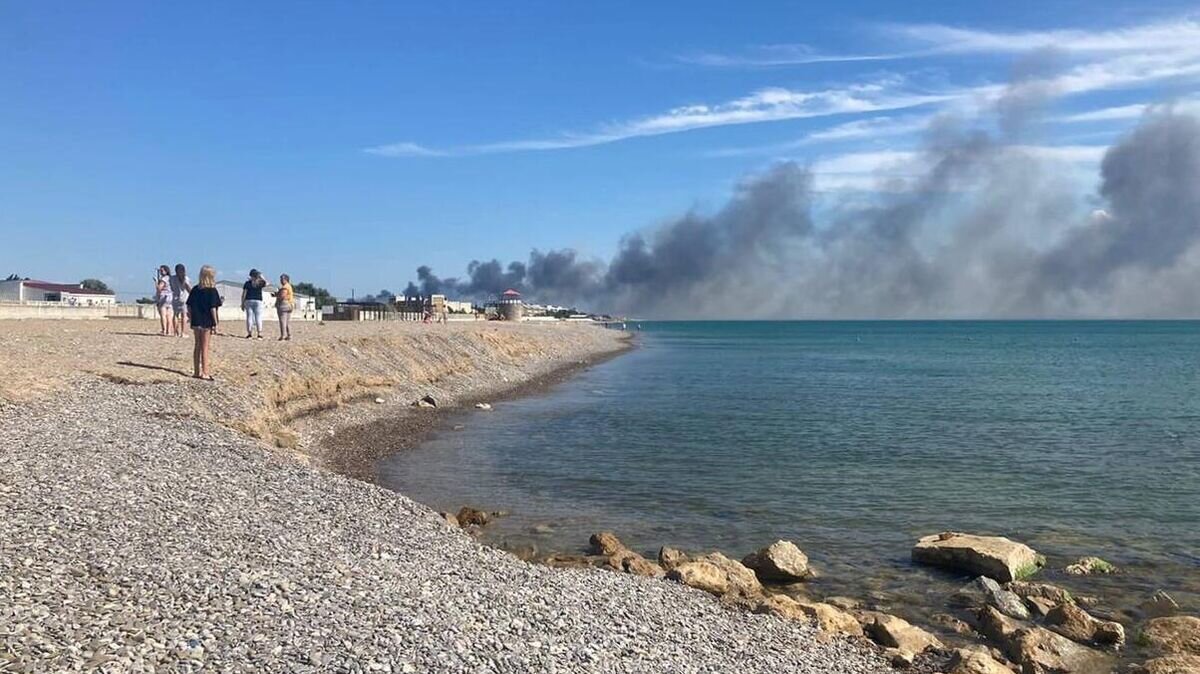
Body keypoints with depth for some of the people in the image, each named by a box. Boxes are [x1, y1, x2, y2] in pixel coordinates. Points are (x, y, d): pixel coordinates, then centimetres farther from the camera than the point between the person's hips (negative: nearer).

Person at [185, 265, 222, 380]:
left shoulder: (195, 289, 6)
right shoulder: (212, 291, -11)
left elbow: (189, 306, 7)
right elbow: (213, 308, -14)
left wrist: (191, 317, 16)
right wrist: (215, 323, -11)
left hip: (196, 322, 5)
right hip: (207, 322, -5)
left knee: (197, 346, 14)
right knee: (205, 347, 0)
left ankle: (197, 371, 19)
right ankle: (204, 372, 3)